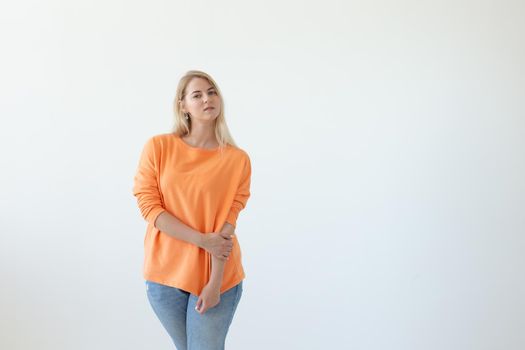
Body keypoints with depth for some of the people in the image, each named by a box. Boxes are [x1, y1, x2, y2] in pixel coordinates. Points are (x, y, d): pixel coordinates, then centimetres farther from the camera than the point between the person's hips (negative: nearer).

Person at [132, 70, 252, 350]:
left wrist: (215, 283, -12)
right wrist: (203, 240, -15)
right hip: (165, 273, 1)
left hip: (215, 276, -1)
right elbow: (148, 204, -7)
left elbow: (227, 224, -6)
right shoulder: (158, 147, -3)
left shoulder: (237, 159, -4)